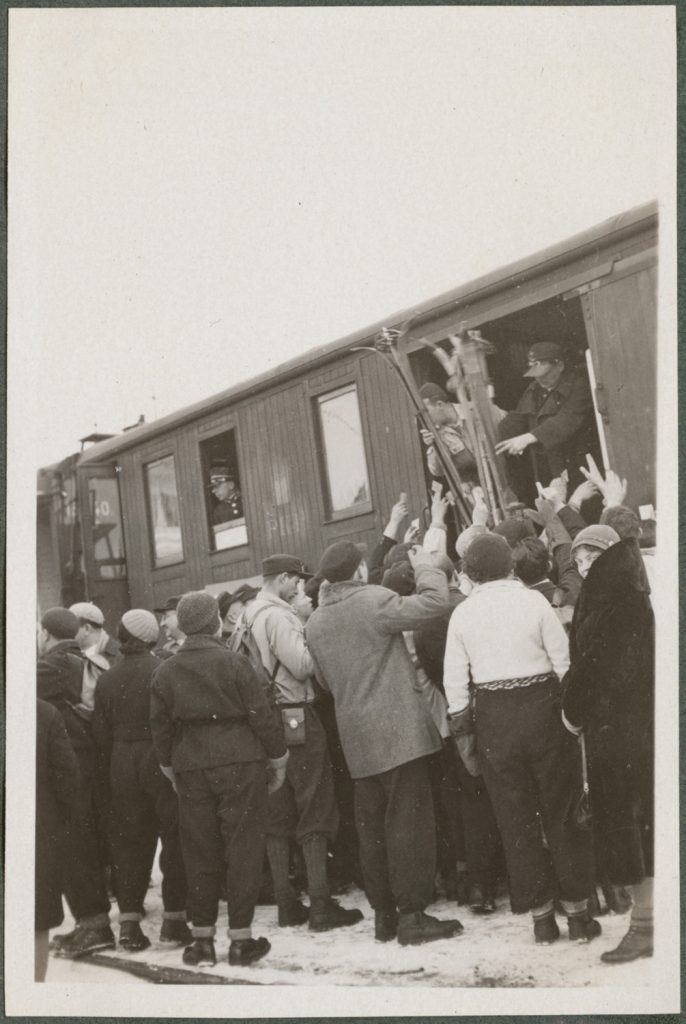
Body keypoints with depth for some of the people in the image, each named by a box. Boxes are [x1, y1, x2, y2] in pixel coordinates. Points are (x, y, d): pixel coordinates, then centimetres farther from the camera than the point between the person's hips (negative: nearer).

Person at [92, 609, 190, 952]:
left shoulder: (106, 680, 4)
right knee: (175, 838, 6)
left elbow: (101, 734, 7)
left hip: (122, 766, 4)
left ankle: (129, 922, 13)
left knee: (128, 842, 11)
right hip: (161, 760, -4)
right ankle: (174, 917, 9)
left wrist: (106, 781, 13)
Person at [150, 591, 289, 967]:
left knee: (199, 853, 11)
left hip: (190, 768, 4)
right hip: (239, 763, -3)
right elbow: (261, 714, -7)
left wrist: (170, 769, 19)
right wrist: (278, 759, 4)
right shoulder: (233, 662, -8)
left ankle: (202, 938, 18)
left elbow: (160, 726, 7)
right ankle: (240, 937, 9)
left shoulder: (165, 671, 3)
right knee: (243, 849, 5)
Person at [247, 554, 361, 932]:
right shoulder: (277, 615, -13)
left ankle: (286, 904, 16)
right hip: (297, 719, -9)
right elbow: (302, 666, -20)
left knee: (278, 819, 11)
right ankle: (320, 905, 0)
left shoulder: (250, 617, 14)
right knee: (316, 815, -2)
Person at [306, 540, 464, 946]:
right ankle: (412, 915, 0)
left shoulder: (316, 623, 10)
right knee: (408, 821, -2)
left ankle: (383, 913, 19)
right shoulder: (374, 600, -11)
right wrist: (426, 568, -1)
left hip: (357, 737, 7)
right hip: (398, 730, -7)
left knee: (371, 825, 12)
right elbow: (434, 603, -18)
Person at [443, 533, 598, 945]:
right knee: (562, 814, 10)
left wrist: (463, 731, 9)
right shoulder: (533, 600, -7)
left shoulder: (462, 614, -1)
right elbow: (564, 662, -6)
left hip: (493, 718, 2)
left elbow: (454, 680, 1)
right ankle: (578, 913, 16)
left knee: (517, 821, 12)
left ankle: (542, 916, 19)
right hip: (541, 708, -1)